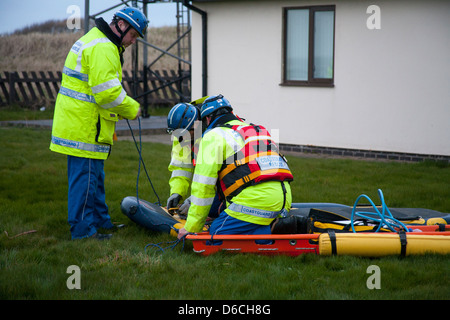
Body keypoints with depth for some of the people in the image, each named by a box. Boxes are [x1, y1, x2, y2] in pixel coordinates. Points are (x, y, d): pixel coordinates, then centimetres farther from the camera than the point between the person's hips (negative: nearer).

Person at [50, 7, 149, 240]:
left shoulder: (98, 42, 19)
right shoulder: (103, 48, -18)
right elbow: (107, 92, -24)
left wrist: (121, 109, 12)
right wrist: (132, 109, -10)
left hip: (78, 122, 11)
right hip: (83, 125, -11)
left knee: (95, 176, 19)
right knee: (85, 176, -5)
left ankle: (100, 220, 30)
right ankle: (83, 229, 1)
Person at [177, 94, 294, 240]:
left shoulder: (213, 136, 6)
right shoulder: (254, 129, 30)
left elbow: (204, 185, 1)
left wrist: (191, 227, 7)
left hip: (257, 199, -7)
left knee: (217, 233, 2)